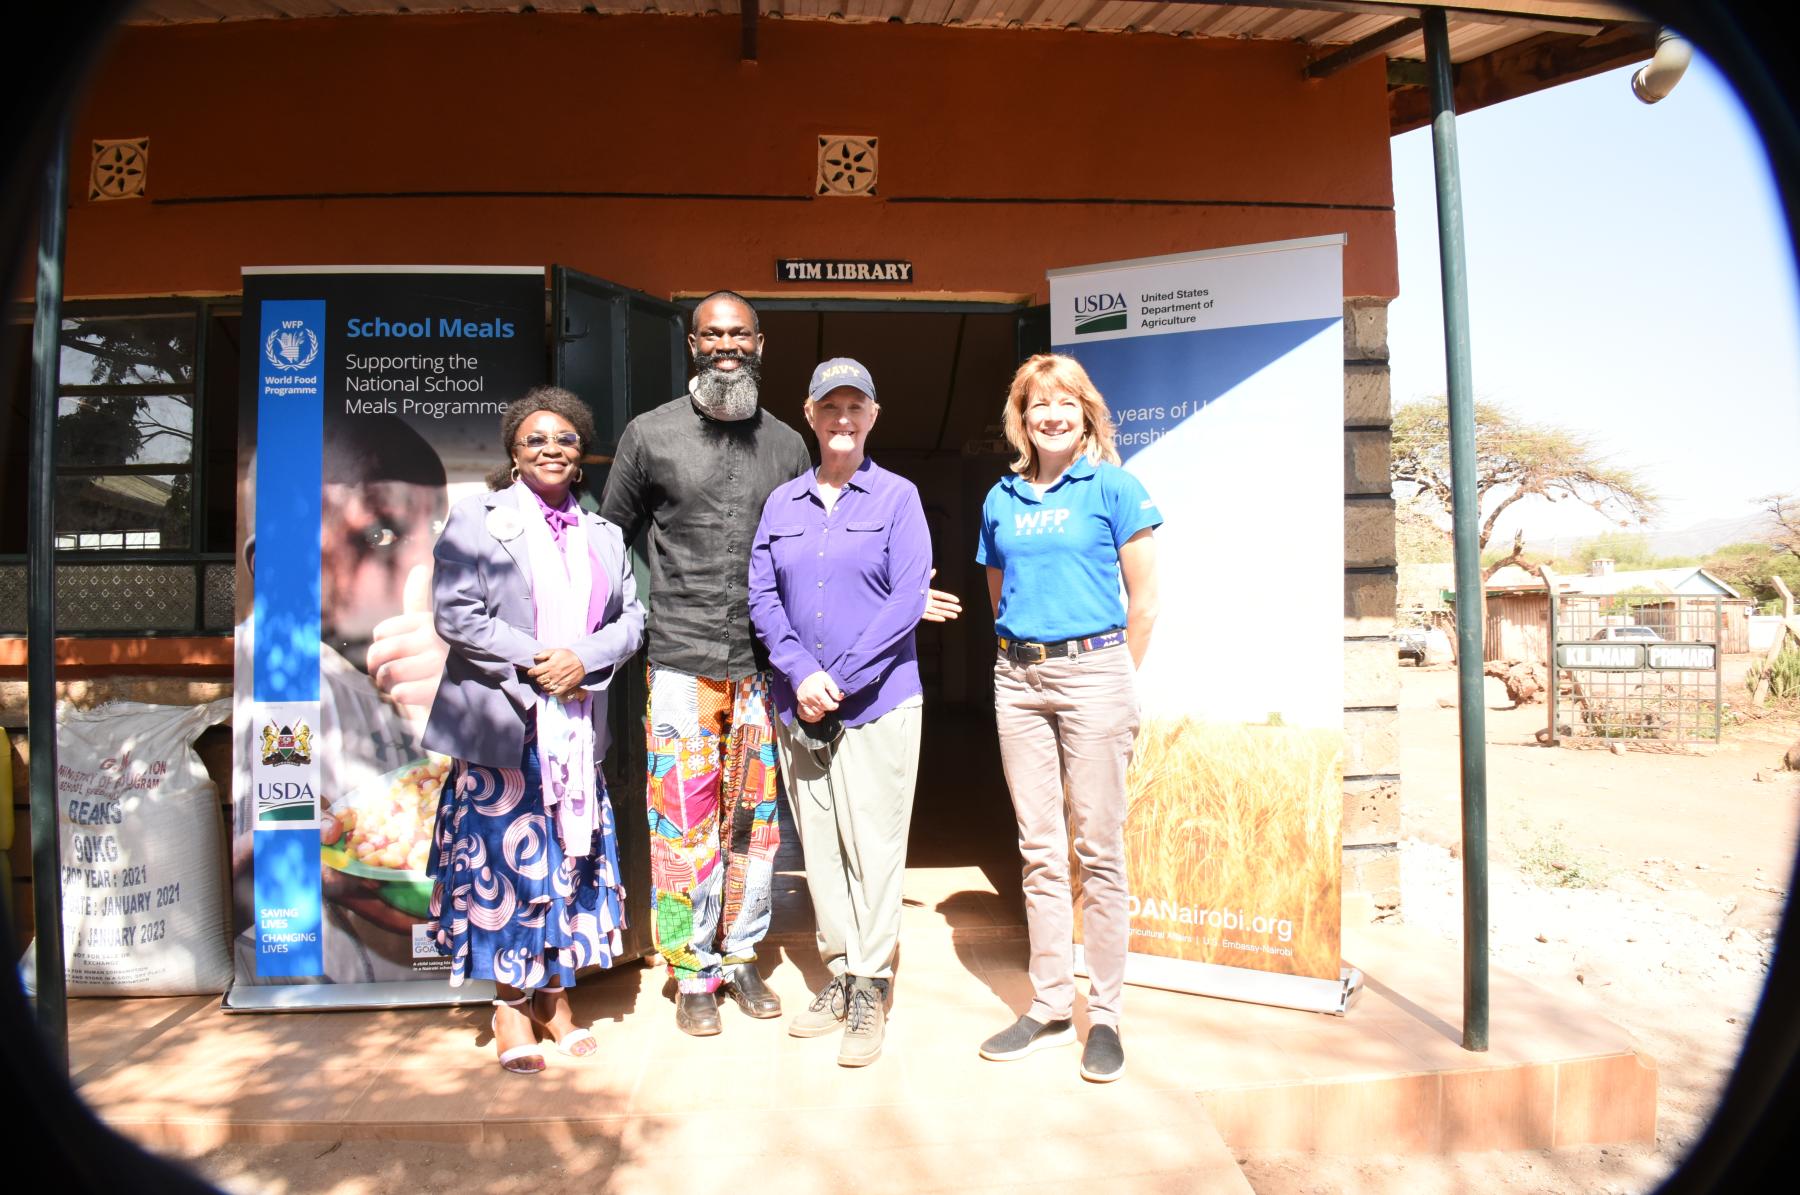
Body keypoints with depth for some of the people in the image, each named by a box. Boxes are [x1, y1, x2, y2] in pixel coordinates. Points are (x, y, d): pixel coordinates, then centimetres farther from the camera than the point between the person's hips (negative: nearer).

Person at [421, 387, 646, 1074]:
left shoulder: (602, 534, 15)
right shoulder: (476, 518, 2)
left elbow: (631, 618, 9)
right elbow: (454, 614, -8)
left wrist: (583, 658, -10)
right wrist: (533, 661, -15)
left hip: (577, 726, 4)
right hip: (501, 723, -4)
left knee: (572, 857, 8)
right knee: (510, 857, -1)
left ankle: (556, 997, 22)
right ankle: (510, 1004, 15)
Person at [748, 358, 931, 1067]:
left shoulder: (896, 497, 1)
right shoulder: (782, 503, 11)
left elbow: (907, 601, -8)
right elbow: (762, 597, 5)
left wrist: (840, 679, -13)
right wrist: (802, 674, -11)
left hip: (877, 699, -3)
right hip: (798, 702, 4)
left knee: (873, 843, -1)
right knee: (820, 846, 10)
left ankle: (869, 991, 11)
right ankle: (838, 977, 23)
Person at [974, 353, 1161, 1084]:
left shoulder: (1113, 487, 0)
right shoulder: (1001, 499, 12)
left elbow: (1144, 600, 0)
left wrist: (1116, 680, 1)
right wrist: (1023, 660, 13)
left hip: (1093, 672, -4)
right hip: (1017, 677, 4)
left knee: (1098, 850, -1)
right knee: (1039, 850, 9)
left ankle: (1104, 1017, 12)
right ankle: (1049, 1008, 20)